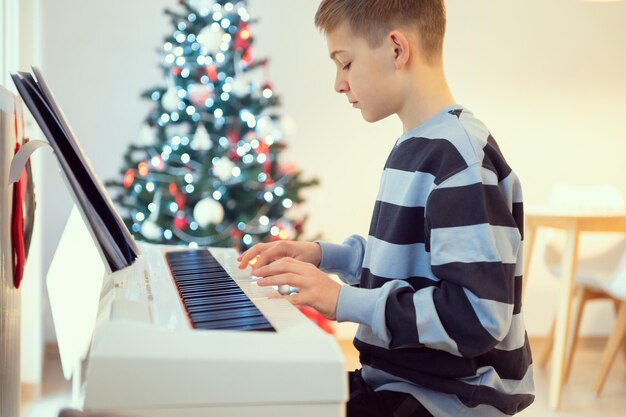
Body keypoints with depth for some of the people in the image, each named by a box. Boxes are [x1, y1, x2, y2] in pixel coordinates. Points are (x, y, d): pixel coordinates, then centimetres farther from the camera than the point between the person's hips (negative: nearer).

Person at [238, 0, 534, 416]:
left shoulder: (462, 158, -21)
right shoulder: (413, 147, 10)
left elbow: (480, 315, -26)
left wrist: (345, 300, -25)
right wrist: (324, 255, 11)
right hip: (394, 379, 9)